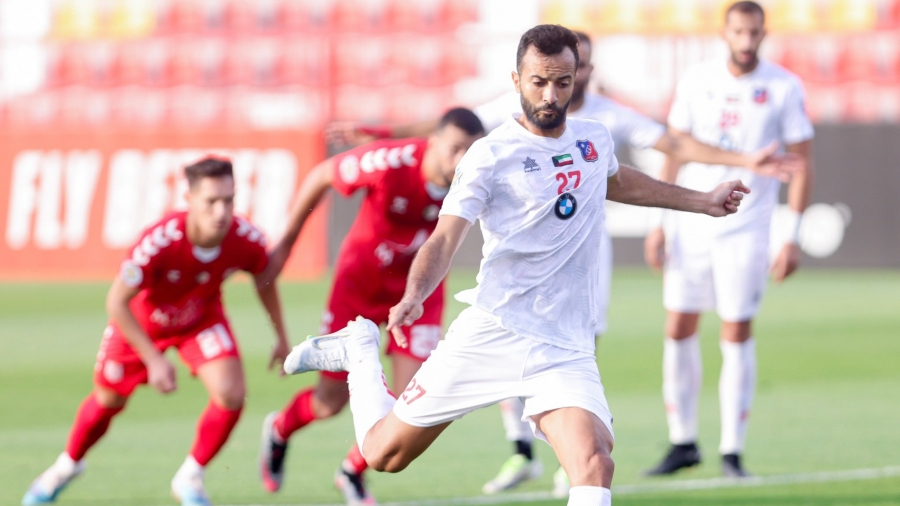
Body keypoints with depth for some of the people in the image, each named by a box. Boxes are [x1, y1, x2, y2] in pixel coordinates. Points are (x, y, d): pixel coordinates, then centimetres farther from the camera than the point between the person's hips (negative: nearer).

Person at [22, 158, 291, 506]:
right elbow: (116, 303, -29)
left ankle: (190, 478, 5)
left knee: (231, 394, -20)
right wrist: (154, 360, -29)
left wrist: (281, 337, 2)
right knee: (109, 400, 17)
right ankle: (67, 465, 49)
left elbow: (265, 281, -5)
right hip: (141, 319, -2)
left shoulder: (246, 240, -32)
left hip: (201, 317, 2)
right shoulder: (158, 242, -42)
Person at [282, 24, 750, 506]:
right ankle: (359, 348, 36)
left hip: (567, 349, 3)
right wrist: (413, 297, -34)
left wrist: (702, 201, 39)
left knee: (594, 464, -24)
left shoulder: (594, 138, 9)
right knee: (384, 453, 7)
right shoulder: (491, 155, -9)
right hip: (492, 334, -3)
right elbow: (445, 239, -15)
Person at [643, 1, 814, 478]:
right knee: (678, 330, 2)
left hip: (745, 228, -3)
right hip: (691, 223, 3)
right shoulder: (696, 81, 4)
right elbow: (675, 151, 11)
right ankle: (683, 442, 13)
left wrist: (793, 237, -7)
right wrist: (659, 222, 6)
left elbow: (801, 164, -1)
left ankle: (732, 451, 4)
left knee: (737, 335, -4)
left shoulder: (784, 88, -4)